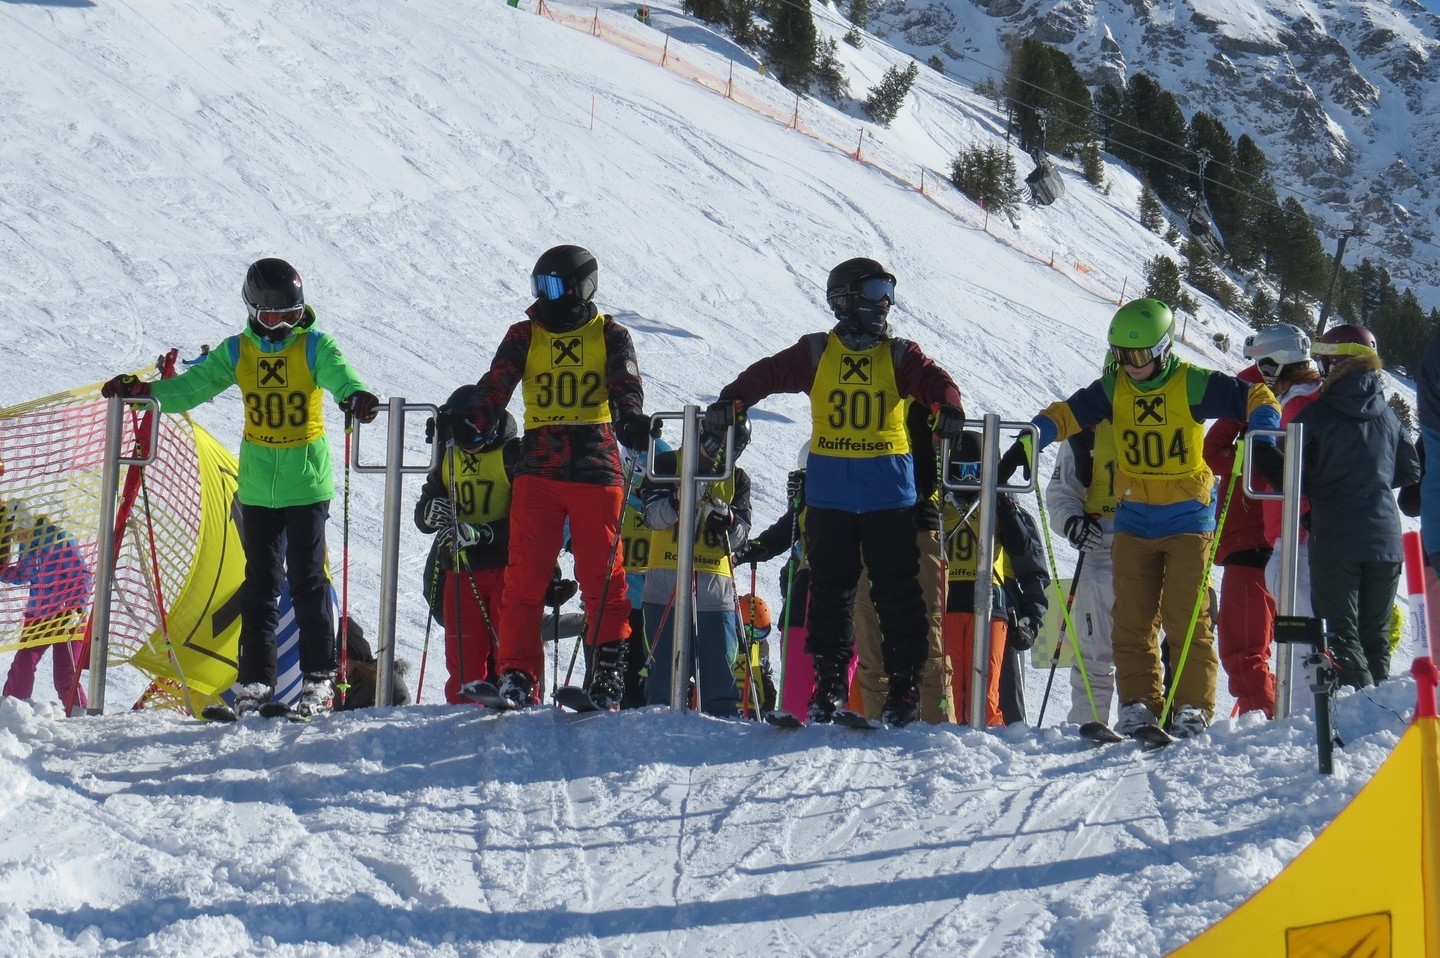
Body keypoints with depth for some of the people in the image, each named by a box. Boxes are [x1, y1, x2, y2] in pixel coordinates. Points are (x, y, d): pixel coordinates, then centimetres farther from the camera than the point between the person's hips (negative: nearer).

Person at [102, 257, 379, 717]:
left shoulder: (315, 346, -4)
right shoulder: (237, 352, 5)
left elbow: (338, 374, -22)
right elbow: (192, 386, 1)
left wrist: (356, 396, -45)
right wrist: (144, 391, -15)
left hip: (308, 484, -3)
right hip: (257, 485, 3)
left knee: (308, 579, -3)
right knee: (259, 583, 7)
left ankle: (319, 677, 3)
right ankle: (255, 679, 12)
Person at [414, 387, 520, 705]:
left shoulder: (513, 455, -6)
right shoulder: (449, 459, 13)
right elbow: (421, 519, 14)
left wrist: (480, 533, -23)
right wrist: (430, 512, -10)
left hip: (506, 567, -5)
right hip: (460, 570, 5)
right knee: (463, 652, 4)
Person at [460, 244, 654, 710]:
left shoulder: (610, 336, 7)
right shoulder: (524, 336, 11)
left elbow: (626, 386, -6)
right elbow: (495, 387, 1)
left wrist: (630, 420, -29)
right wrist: (470, 423, -18)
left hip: (597, 470, -1)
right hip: (537, 471, 2)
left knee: (603, 577, 1)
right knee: (523, 578, -5)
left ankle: (610, 672, 9)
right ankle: (517, 677, -4)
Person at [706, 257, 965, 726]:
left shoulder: (899, 355, 5)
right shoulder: (816, 353, 6)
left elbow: (933, 381, -8)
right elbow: (769, 373, 2)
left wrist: (948, 407, -30)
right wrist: (732, 401, -15)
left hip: (889, 493, -1)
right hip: (829, 494, 1)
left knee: (896, 591, -2)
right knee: (830, 589, 6)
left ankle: (905, 684, 2)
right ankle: (829, 681, 13)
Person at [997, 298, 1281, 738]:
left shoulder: (1191, 384, -9)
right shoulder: (1113, 388, 1)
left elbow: (1255, 398, -9)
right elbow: (1065, 414, -6)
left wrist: (1263, 443, -24)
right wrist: (1025, 445, -21)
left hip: (1189, 520, -4)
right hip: (1133, 523, 4)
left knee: (1187, 619, -6)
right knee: (1131, 620, 2)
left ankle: (1193, 707, -3)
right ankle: (1139, 703, 7)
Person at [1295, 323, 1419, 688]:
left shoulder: (1315, 414, -8)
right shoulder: (1387, 415, 6)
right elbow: (1411, 471, 16)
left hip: (1334, 540, -4)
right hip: (1385, 541, 4)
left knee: (1341, 635, -3)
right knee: (1376, 637, 12)